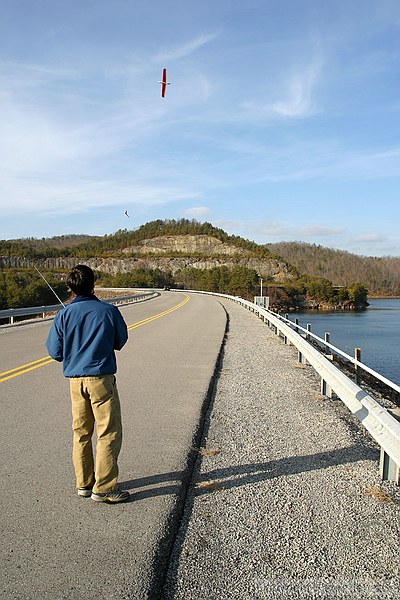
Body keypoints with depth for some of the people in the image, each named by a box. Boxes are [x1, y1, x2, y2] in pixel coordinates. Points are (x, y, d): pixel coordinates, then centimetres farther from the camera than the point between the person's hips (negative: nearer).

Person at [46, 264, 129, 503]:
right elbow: (120, 342, 6)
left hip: (75, 380, 4)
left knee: (81, 433, 16)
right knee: (110, 433, 4)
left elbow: (55, 352, 4)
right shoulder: (109, 311, -7)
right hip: (101, 378, -4)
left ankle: (84, 483, 26)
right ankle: (104, 488, 6)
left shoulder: (64, 315, 0)